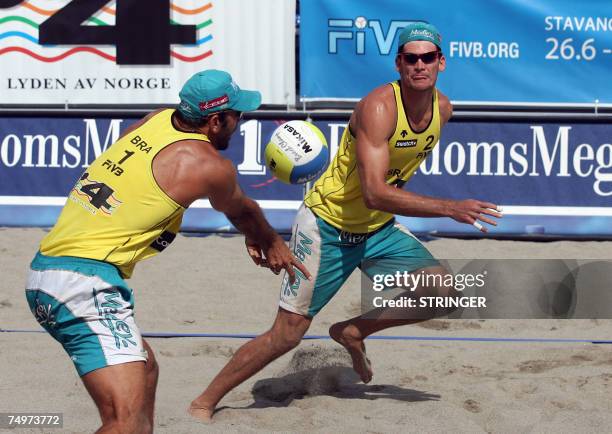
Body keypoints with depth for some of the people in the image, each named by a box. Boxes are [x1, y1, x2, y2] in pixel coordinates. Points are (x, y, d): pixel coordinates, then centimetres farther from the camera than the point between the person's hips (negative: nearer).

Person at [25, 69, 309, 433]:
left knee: (144, 370, 29)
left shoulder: (159, 120, 14)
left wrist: (254, 235, 43)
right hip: (86, 283, -10)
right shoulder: (209, 166, -6)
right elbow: (241, 212, 18)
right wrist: (271, 241, 39)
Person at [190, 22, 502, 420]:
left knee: (443, 289, -8)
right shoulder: (378, 107, -27)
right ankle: (205, 401, 8)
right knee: (287, 334, -7)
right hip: (327, 226, -7)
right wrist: (449, 208, -38)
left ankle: (354, 332, 10)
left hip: (378, 229, 7)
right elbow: (374, 194, -36)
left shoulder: (443, 110, -4)